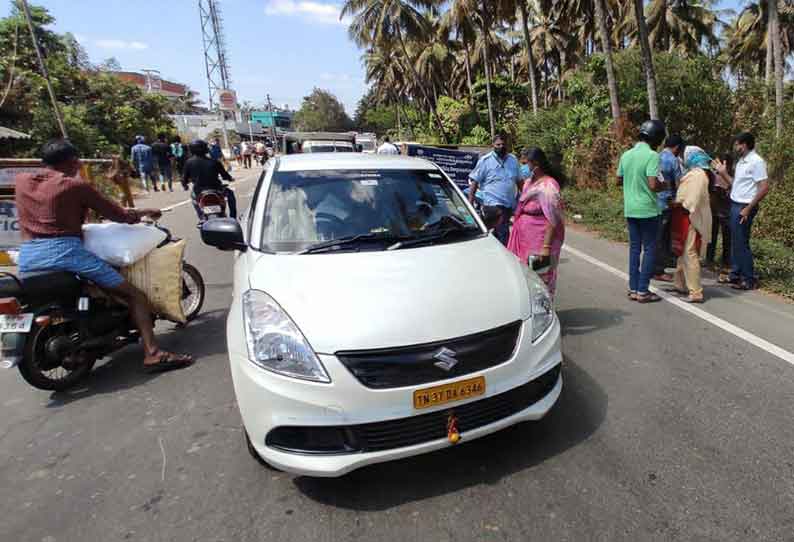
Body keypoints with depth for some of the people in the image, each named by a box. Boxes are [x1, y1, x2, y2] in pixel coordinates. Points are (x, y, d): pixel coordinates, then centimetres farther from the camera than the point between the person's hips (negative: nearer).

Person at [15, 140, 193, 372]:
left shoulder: (22, 181, 14)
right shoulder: (75, 185, -1)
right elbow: (118, 215, 3)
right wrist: (144, 212, 20)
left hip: (26, 257, 7)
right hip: (65, 252, -7)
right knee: (134, 294, -6)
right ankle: (152, 353, -18)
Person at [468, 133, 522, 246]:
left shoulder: (513, 160, 12)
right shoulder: (485, 160, -4)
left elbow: (519, 181, 20)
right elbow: (474, 181, -7)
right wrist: (470, 203, -13)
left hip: (509, 204, 6)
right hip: (493, 204, -6)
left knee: (498, 233, 15)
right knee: (503, 235, -15)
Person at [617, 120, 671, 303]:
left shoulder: (626, 154, 7)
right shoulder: (652, 156, -14)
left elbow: (619, 180, 16)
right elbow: (653, 185, -20)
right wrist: (665, 185, 0)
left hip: (630, 209, 6)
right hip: (647, 210, -6)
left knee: (634, 248, 12)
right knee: (649, 249, 3)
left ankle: (633, 289, 15)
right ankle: (643, 291, 6)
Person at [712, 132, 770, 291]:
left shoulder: (756, 161, -14)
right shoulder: (741, 161, 13)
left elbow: (764, 188, -18)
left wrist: (748, 209, -19)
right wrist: (723, 173, 11)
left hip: (743, 207, -9)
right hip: (735, 206, 9)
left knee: (741, 243, -5)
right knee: (735, 242, 13)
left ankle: (749, 280, 4)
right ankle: (735, 274, 23)